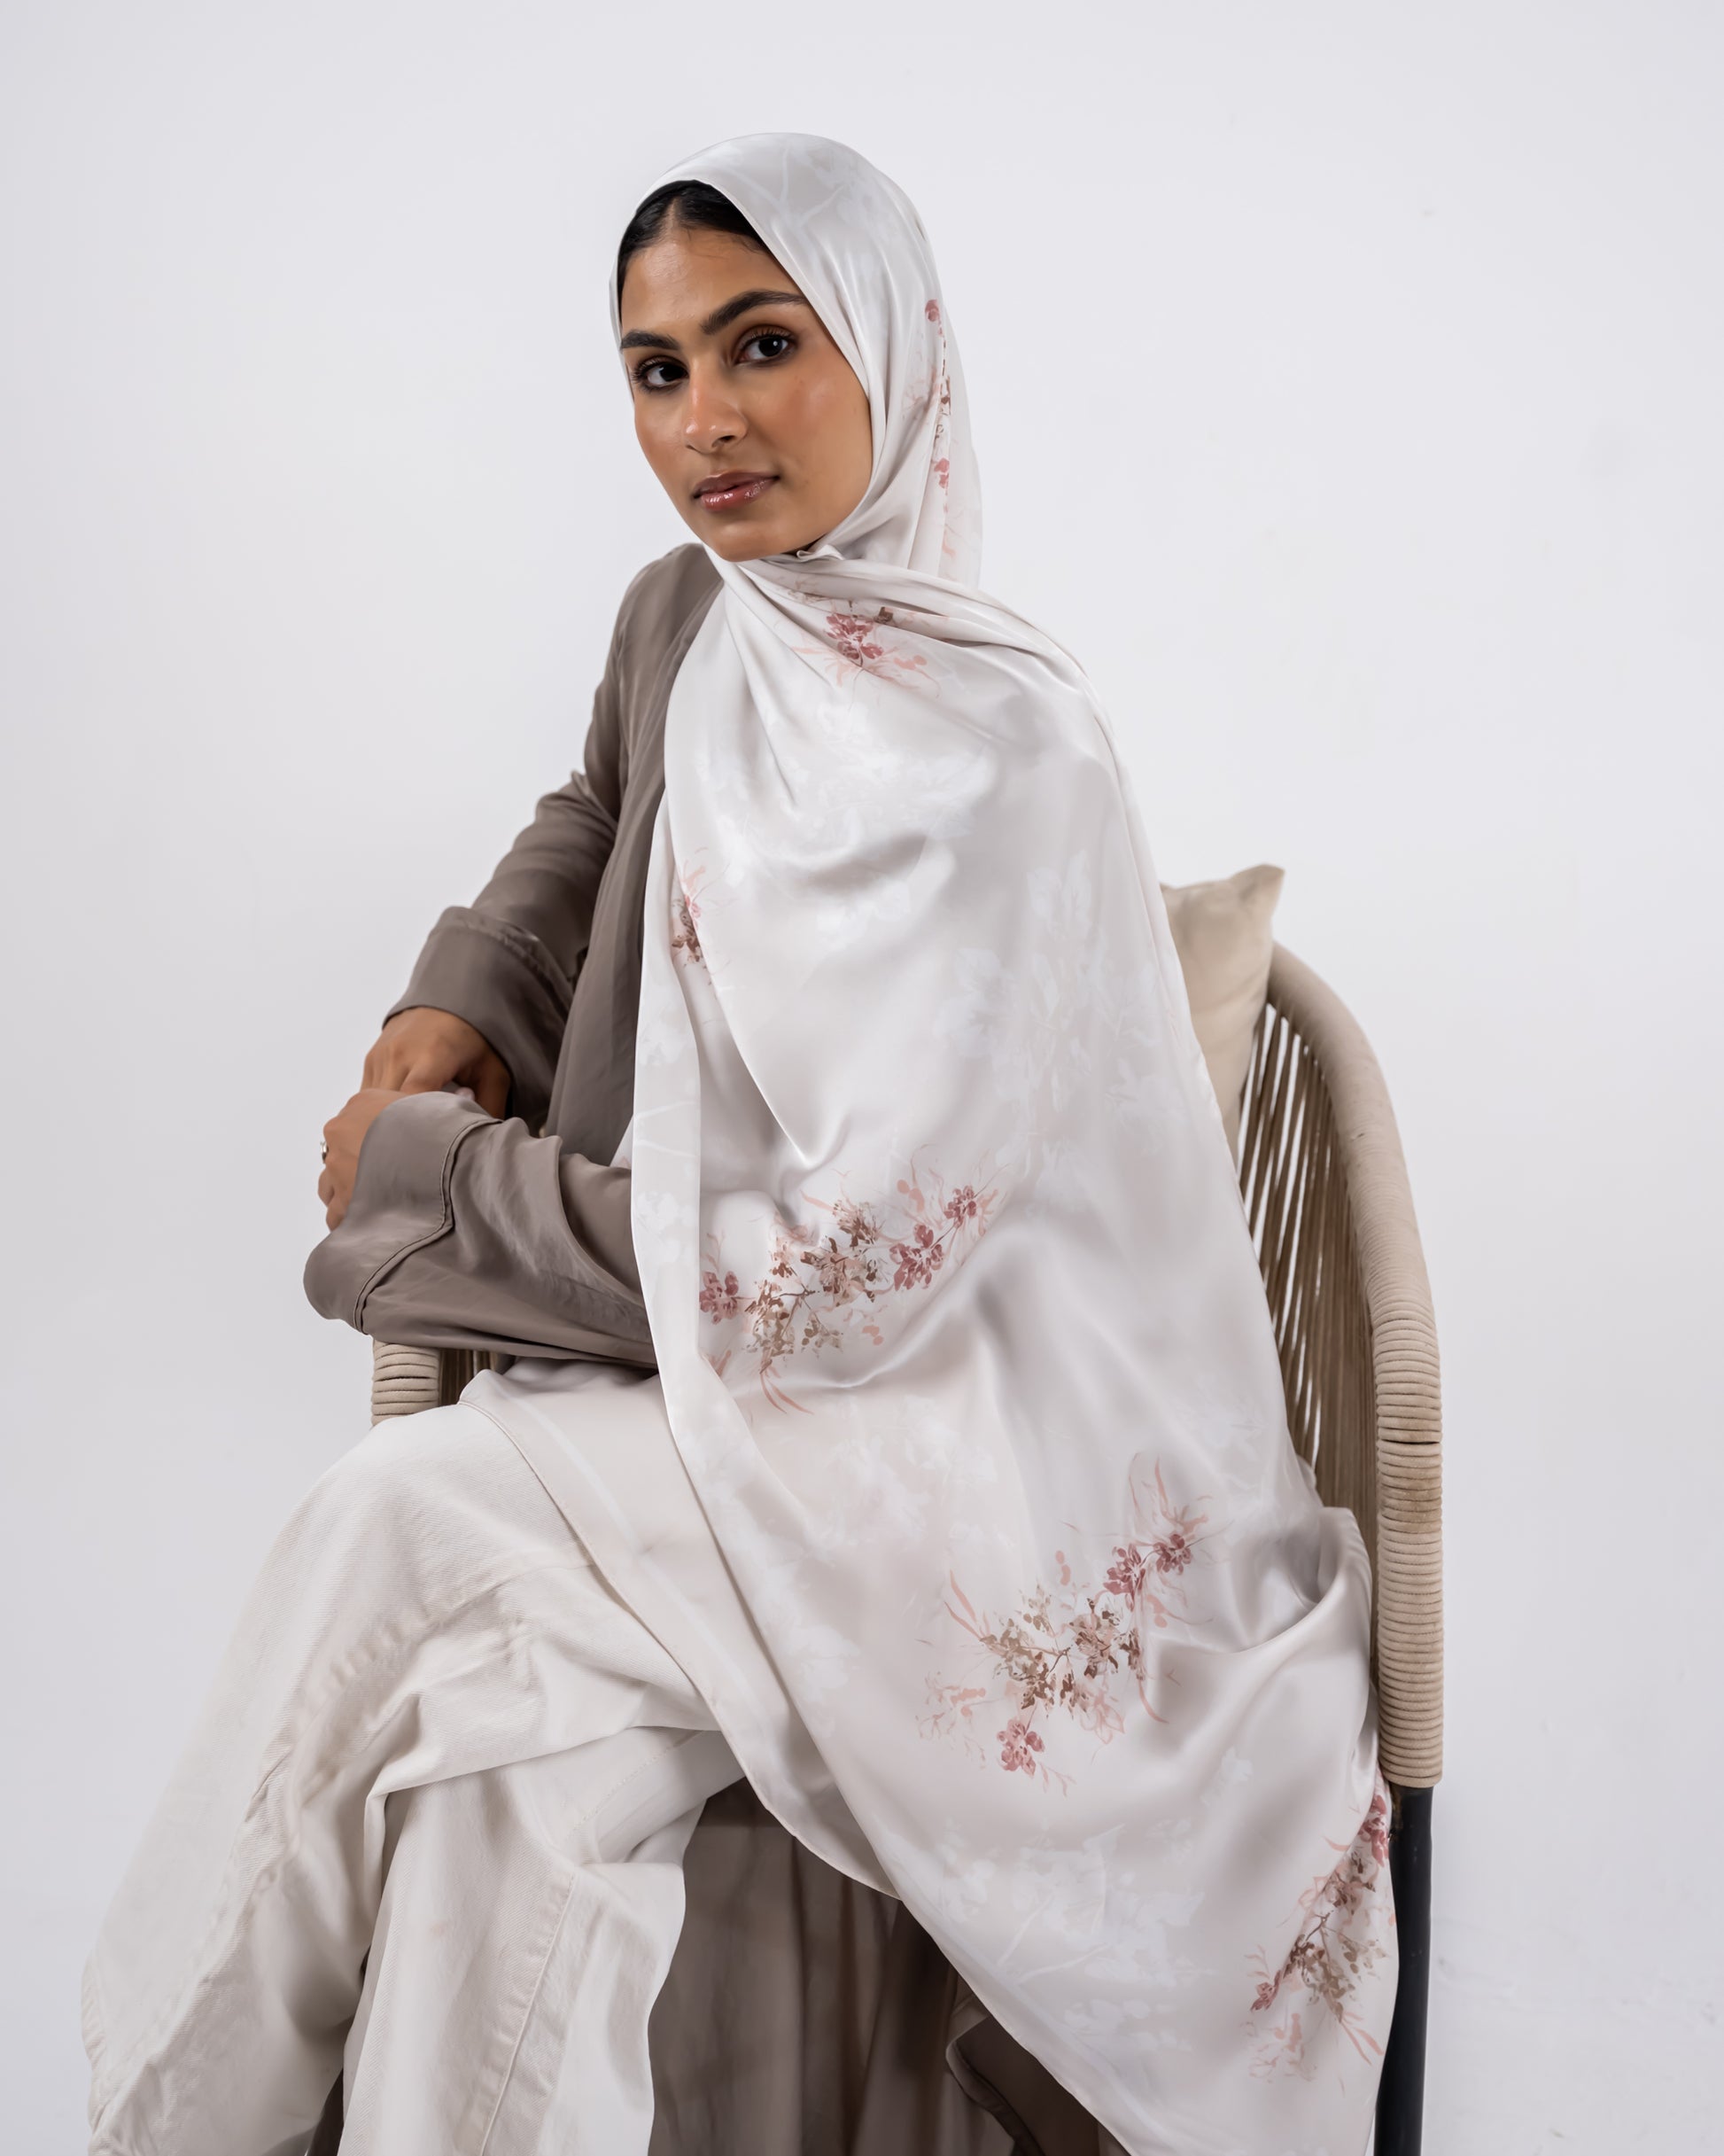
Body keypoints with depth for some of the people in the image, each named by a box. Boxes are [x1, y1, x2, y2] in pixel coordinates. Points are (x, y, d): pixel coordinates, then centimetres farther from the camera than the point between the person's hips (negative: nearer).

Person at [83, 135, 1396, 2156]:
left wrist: (434, 1178, -12)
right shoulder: (682, 619, 3)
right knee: (519, 1784, -21)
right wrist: (456, 1002, 7)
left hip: (965, 1447, -6)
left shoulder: (989, 752, -21)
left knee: (403, 1520, -22)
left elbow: (845, 1280, -23)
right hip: (716, 1366, 6)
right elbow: (592, 825, 28)